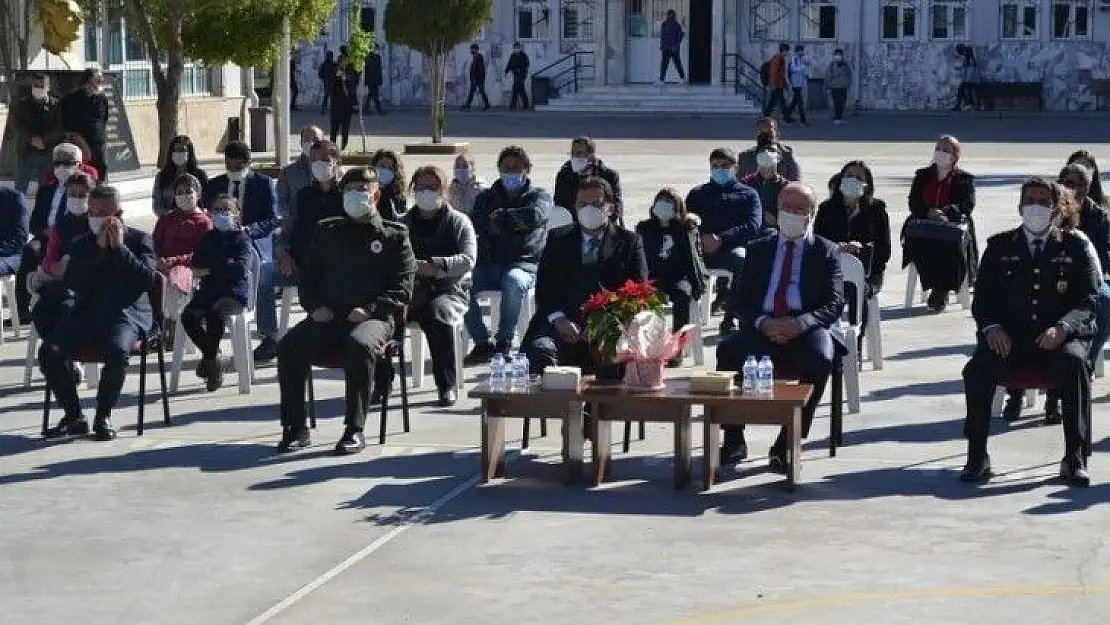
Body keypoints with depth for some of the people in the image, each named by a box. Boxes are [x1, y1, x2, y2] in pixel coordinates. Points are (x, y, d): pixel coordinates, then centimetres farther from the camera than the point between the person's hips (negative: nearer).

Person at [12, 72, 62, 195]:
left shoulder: (55, 105, 2)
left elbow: (58, 127, -4)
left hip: (47, 151, -1)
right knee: (21, 185, 3)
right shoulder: (21, 104, 5)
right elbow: (17, 125, -2)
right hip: (26, 151, 1)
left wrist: (43, 140, -16)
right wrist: (32, 139, -14)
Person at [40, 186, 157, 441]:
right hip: (86, 313, 4)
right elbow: (71, 282, -1)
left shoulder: (140, 240, 7)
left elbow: (147, 279, -9)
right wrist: (99, 249, -7)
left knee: (116, 350, -37)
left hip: (127, 313, -4)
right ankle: (74, 416, -8)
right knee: (50, 350, -22)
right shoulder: (82, 244, 16)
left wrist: (119, 247, -12)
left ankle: (103, 416, -17)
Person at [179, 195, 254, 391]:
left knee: (215, 314, -36)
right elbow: (196, 265, 7)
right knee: (188, 316, -25)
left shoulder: (242, 239, 7)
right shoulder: (208, 238, 21)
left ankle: (210, 359, -17)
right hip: (209, 290, 4)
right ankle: (213, 357, -6)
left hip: (234, 292, -4)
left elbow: (240, 267, -11)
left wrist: (210, 270, -8)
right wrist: (225, 265, -8)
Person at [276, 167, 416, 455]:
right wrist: (315, 306, 2)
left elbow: (402, 289, 3)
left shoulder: (394, 236, 12)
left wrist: (370, 309, -13)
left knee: (359, 345, -39)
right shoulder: (328, 232, 23)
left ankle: (355, 430, -31)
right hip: (328, 316, 4)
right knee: (290, 344, -25)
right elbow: (307, 274, 23)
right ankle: (295, 428, -18)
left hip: (374, 317, -4)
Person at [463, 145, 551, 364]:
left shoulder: (539, 196, 12)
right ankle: (482, 343, -17)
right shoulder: (487, 197, 20)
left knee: (514, 281, -38)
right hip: (488, 265, 3)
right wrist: (513, 222, -10)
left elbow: (535, 215, -13)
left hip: (525, 264, -3)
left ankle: (504, 342, -23)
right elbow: (477, 222, -1)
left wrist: (499, 217, -7)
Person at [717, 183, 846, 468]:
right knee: (727, 351, -28)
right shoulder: (759, 249, 18)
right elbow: (739, 300, 10)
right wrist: (762, 322, -12)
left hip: (807, 330, -2)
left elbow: (834, 304, 0)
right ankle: (734, 439, -18)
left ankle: (788, 443, -26)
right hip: (764, 328, 2)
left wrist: (800, 323, -20)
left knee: (820, 359, -35)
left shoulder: (826, 251, 12)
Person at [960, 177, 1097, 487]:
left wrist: (1062, 328, -16)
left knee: (1075, 363, -35)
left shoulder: (1075, 246, 12)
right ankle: (977, 457, -21)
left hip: (1059, 337, -1)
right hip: (1010, 337, 1)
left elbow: (1088, 300, 4)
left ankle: (1075, 458, -29)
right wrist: (992, 328, -11)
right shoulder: (1000, 246, 16)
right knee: (978, 367, -29)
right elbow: (982, 298, 11)